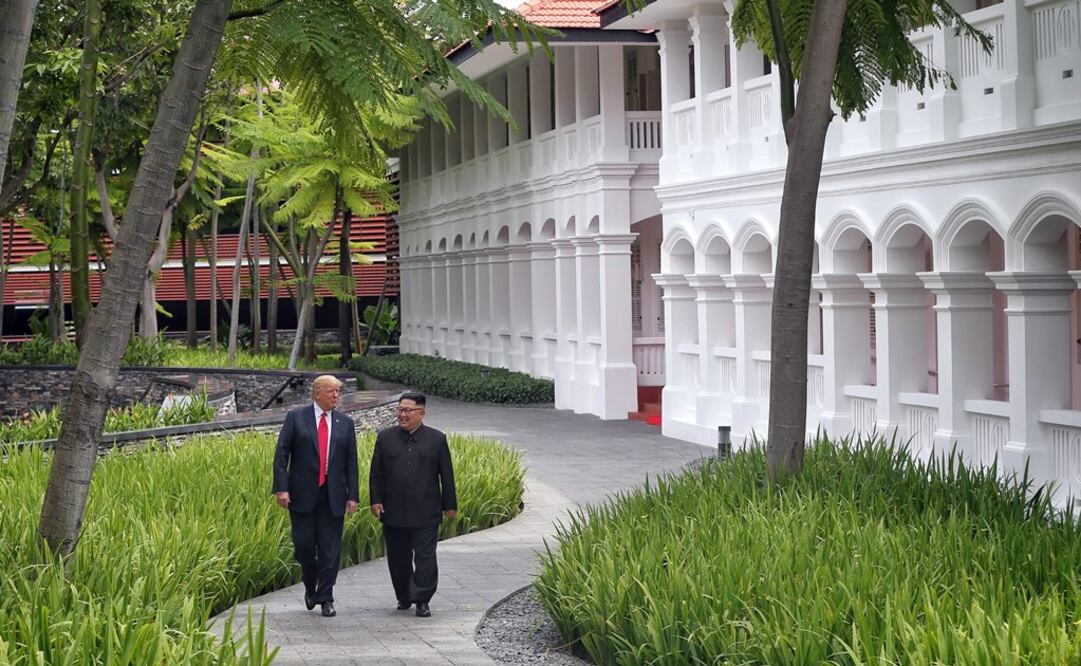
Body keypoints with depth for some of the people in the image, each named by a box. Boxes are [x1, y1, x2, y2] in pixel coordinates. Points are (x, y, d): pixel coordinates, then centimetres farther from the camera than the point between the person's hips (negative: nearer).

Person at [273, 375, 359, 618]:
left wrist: (353, 495, 1)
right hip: (302, 494, -2)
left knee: (330, 549, 0)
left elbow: (351, 461, 8)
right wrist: (281, 488, -12)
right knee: (303, 544, 0)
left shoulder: (345, 423, 9)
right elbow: (281, 453, -2)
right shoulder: (296, 417, 2)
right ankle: (310, 586, 26)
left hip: (333, 495, 2)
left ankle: (325, 598, 9)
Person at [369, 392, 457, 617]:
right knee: (398, 558, 10)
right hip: (393, 512, 2)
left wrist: (450, 505, 4)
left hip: (426, 514, -2)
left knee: (425, 557, -5)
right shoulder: (385, 437, 7)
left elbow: (447, 476, 5)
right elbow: (376, 474, 7)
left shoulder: (437, 439, 3)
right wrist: (376, 500, -1)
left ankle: (422, 600, 0)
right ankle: (403, 598, 23)